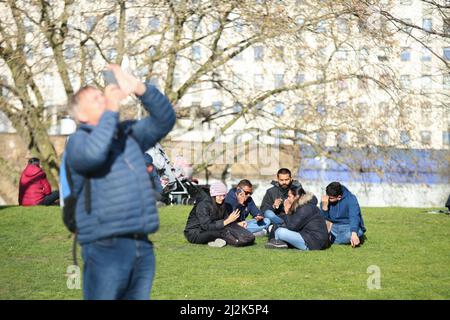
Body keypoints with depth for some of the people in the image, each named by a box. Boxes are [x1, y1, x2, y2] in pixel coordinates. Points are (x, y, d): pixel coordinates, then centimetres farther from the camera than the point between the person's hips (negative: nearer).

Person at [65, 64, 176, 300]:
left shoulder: (129, 133, 19)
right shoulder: (79, 140, 0)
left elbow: (164, 120, 10)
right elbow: (92, 155, -23)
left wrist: (139, 88, -4)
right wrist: (110, 111, -13)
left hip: (143, 247, 6)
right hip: (106, 247, -6)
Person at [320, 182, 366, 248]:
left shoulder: (351, 199, -17)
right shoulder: (326, 200, -5)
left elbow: (354, 217, -31)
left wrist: (354, 234, -48)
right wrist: (324, 206, -26)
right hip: (335, 227, 3)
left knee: (349, 235, -37)